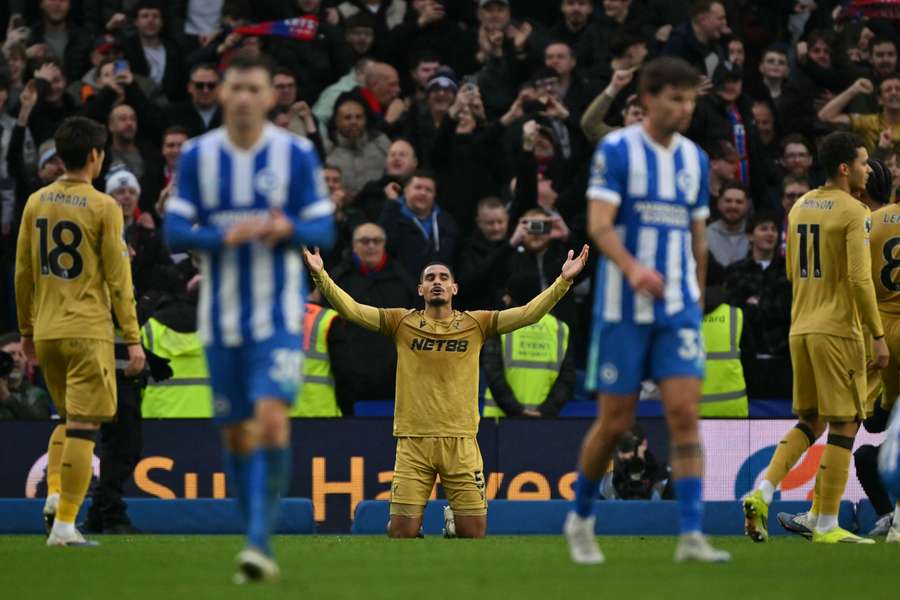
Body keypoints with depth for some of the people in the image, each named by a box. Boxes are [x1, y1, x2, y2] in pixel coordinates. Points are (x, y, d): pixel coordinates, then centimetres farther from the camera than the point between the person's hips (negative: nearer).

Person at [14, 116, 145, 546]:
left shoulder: (36, 203, 7)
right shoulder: (103, 207, -8)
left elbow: (23, 272, 11)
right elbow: (118, 278, -9)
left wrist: (26, 329, 21)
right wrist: (133, 339, -5)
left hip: (45, 332, 6)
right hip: (88, 333, -6)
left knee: (68, 418, 21)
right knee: (82, 425, -3)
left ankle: (53, 494, 3)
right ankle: (65, 523, -6)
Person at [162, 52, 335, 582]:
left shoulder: (297, 154, -3)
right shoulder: (197, 156, 2)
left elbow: (324, 229, -1)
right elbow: (175, 230, -1)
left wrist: (288, 229, -23)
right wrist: (223, 238, -20)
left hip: (280, 317, -3)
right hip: (222, 315, 3)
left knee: (272, 418, -20)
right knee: (237, 433, 8)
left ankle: (261, 540, -19)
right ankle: (259, 545, 21)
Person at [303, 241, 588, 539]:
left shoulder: (476, 324, 6)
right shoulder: (402, 323, 5)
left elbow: (529, 313, 0)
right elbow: (351, 309, -3)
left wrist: (563, 281, -10)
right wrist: (321, 276, -15)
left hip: (461, 444, 1)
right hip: (413, 442, -1)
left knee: (474, 533, 1)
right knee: (402, 533, -5)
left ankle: (454, 519, 34)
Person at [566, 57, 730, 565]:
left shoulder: (695, 159, 10)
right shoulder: (617, 150, -6)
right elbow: (599, 224, -16)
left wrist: (697, 300, 18)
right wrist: (632, 269, -33)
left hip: (679, 309, 4)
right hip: (623, 309, -4)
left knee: (685, 413, -10)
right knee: (616, 422, 2)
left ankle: (692, 536, -12)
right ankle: (581, 519, 24)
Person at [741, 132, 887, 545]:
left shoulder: (800, 208, 13)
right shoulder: (854, 213, -11)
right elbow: (859, 278, -17)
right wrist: (878, 336, -14)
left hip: (801, 328, 8)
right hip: (838, 331, -8)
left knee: (810, 421, 17)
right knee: (844, 425, 0)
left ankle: (762, 494, 0)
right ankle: (825, 524, 0)